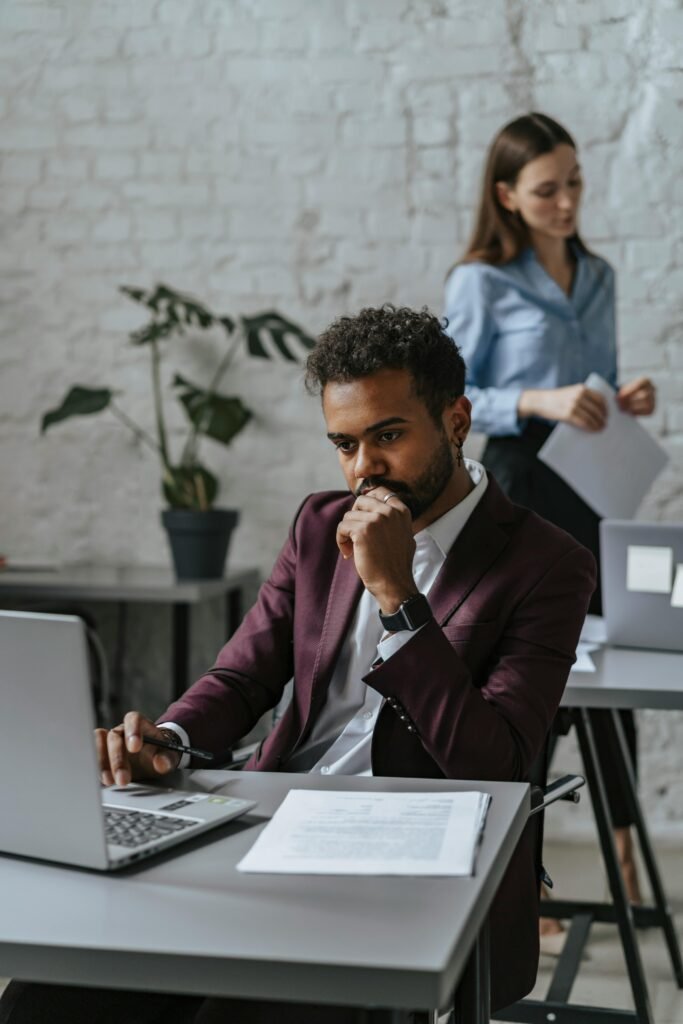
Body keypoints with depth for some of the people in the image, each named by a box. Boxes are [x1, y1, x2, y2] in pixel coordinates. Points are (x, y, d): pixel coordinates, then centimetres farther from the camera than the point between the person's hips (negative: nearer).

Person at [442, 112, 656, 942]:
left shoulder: (596, 276, 12)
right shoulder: (481, 283, -6)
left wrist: (626, 400, -2)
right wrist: (539, 402, -22)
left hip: (594, 486, 6)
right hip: (523, 483, -5)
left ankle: (624, 858, 22)